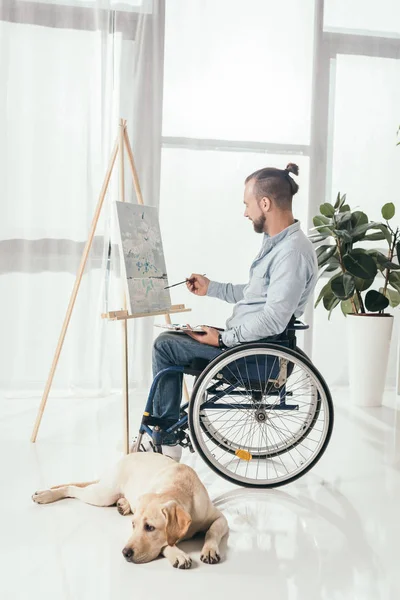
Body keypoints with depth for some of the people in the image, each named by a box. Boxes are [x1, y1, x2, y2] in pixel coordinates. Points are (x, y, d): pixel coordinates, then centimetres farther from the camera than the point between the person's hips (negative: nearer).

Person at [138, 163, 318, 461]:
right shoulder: (276, 242, 10)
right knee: (171, 338, 13)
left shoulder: (293, 251, -23)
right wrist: (210, 287, 17)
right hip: (244, 336, 10)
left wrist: (223, 339, -19)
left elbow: (273, 321, -28)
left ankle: (166, 439, 6)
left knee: (165, 346, -6)